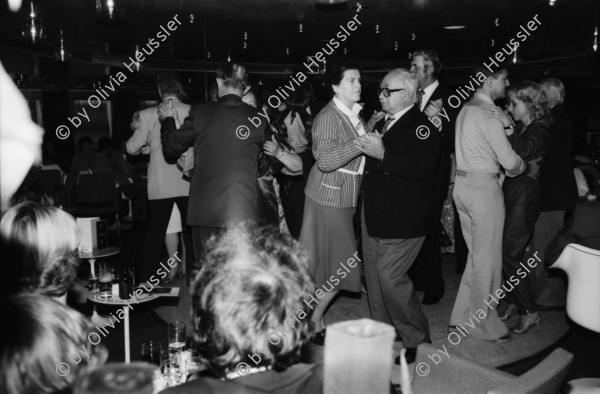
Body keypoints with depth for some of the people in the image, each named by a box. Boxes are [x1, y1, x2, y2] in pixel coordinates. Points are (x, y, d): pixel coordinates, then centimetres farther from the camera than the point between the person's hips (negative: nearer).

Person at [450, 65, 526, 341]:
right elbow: (509, 161, -14)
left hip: (463, 184, 9)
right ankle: (485, 326, 14)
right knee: (487, 259, 2)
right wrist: (522, 166, 6)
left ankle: (461, 318, 22)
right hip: (483, 187, -9)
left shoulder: (466, 109, 14)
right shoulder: (487, 112, -14)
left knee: (476, 255, 16)